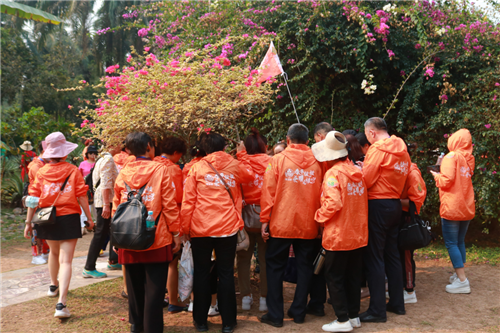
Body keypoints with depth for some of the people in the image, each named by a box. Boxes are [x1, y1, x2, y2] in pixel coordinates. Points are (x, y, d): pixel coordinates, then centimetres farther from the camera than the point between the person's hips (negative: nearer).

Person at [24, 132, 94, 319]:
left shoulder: (41, 172, 1)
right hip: (68, 218, -3)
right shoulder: (72, 170, -5)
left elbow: (33, 198, -2)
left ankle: (53, 286, 47)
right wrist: (89, 218, 1)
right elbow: (81, 196, -7)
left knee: (54, 252, 29)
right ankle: (61, 303, -16)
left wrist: (28, 222, 3)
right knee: (65, 260, -5)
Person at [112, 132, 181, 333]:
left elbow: (116, 206, 8)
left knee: (134, 284, 16)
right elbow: (170, 205, -8)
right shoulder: (160, 170, -6)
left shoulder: (123, 173, 5)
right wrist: (176, 233, -2)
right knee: (154, 286, 3)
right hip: (156, 238, -4)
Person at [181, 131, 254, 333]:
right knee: (226, 274, 10)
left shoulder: (197, 167, 0)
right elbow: (249, 175, 27)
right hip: (228, 228, 1)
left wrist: (185, 227, 2)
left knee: (201, 274, 12)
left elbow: (188, 200, -3)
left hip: (201, 229, 0)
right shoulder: (235, 166, 4)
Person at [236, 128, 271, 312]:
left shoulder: (239, 163, -3)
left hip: (244, 214, 1)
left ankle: (245, 297, 16)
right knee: (265, 257, 9)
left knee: (244, 257, 13)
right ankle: (264, 298, 13)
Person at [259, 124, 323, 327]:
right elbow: (321, 193, 1)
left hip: (281, 224, -2)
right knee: (304, 267, 14)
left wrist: (264, 220, -2)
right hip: (308, 225, 2)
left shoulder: (278, 160, -3)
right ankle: (298, 312, 21)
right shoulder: (317, 162, 1)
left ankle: (275, 315, 12)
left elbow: (268, 191, -7)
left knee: (275, 267, 9)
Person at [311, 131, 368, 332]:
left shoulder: (333, 173, -16)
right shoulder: (358, 172, 4)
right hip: (358, 234, 7)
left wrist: (320, 217, -8)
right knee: (353, 276, 16)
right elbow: (362, 200, 9)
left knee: (334, 277, 4)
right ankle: (354, 316, 24)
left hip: (338, 235, -7)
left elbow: (332, 203, -24)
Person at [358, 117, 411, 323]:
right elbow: (402, 177, 14)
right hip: (395, 204, 8)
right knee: (392, 255, 17)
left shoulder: (377, 149, -13)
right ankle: (397, 303, 25)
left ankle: (377, 310, 2)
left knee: (373, 257, -2)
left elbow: (366, 180, -16)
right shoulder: (402, 150, 11)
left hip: (378, 205, -8)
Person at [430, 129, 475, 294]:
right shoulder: (469, 159, 11)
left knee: (451, 244, -4)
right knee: (460, 242, 17)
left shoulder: (451, 157, -11)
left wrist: (436, 175, 2)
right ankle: (459, 274, 21)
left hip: (452, 208, -8)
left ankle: (462, 281, -8)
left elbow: (446, 181, -17)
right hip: (467, 208, 8)